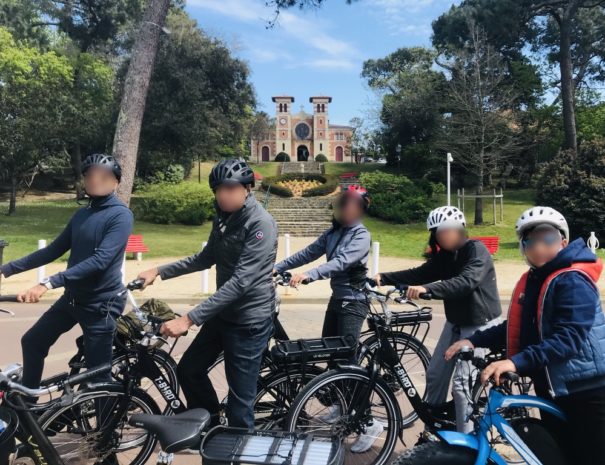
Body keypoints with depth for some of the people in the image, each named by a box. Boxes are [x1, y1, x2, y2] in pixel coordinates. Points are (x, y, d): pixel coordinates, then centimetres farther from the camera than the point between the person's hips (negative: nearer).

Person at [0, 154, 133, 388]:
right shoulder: (82, 214, 7)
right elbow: (54, 250, 13)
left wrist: (48, 284, -35)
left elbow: (100, 261, -28)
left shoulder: (120, 215, -17)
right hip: (72, 297, 8)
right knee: (32, 342, 19)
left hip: (101, 303, -8)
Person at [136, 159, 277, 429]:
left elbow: (241, 281, -29)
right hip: (224, 313, 9)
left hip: (250, 319, -9)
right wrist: (160, 271, 9)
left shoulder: (261, 223, -22)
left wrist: (189, 319, -32)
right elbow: (206, 258, 18)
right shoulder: (224, 218, 6)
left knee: (240, 397, 1)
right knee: (188, 370, 17)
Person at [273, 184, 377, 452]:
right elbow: (308, 253, 6)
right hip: (337, 298, 8)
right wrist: (276, 267, -1)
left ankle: (370, 423, -3)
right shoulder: (333, 232, 7)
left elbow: (340, 262, -31)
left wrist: (307, 276, -44)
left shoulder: (361, 235, -16)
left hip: (354, 302, -8)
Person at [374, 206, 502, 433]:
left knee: (461, 383, -10)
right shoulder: (445, 255, 5)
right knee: (435, 374, 10)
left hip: (479, 324, -8)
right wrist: (384, 277, -14)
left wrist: (427, 289, -47)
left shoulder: (477, 250, -19)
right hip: (456, 322, 8)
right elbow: (420, 273, -2)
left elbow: (466, 282, -35)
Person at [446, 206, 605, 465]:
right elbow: (516, 329, 11)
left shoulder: (573, 281, -19)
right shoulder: (531, 280, 7)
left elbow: (569, 337, -30)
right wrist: (474, 341, -2)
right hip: (550, 388, 8)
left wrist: (516, 362, -39)